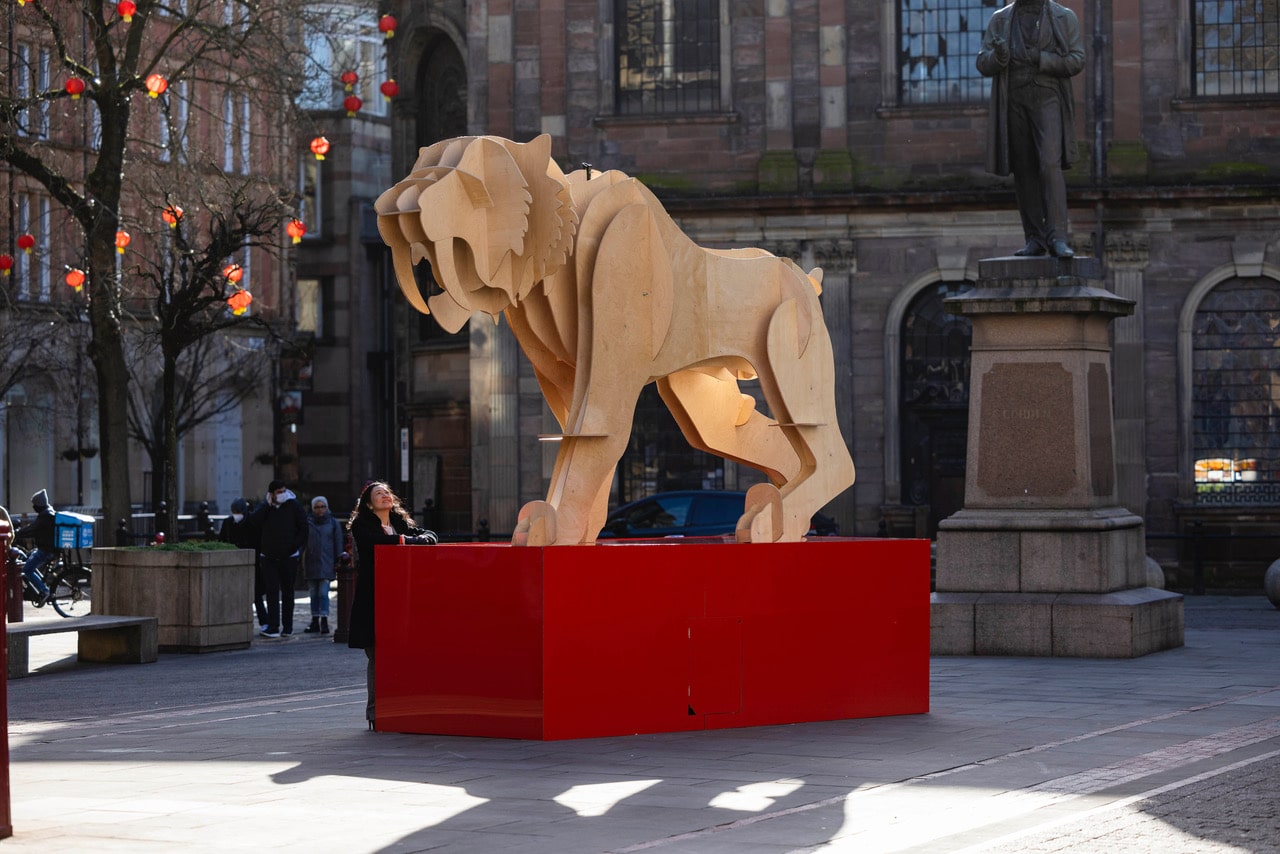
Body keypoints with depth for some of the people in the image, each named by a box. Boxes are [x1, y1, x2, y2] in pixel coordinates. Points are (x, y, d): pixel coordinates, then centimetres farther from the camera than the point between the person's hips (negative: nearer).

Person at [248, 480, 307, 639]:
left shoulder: (293, 507, -1)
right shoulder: (265, 509, 4)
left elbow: (304, 527, 1)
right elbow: (253, 522, -12)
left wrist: (297, 545, -7)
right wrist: (267, 505, -15)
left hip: (289, 558, -1)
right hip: (269, 558, 1)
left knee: (287, 592, 8)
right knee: (272, 591, -7)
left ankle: (287, 626, 16)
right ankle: (273, 627, -10)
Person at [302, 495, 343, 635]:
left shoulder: (333, 523, 5)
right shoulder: (308, 523, 5)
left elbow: (338, 544, 6)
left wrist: (338, 563, 0)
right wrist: (302, 564, 1)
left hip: (326, 564, -2)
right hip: (311, 564, 2)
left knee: (323, 592, -10)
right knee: (314, 593, 7)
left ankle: (324, 621, -11)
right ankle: (315, 622, 13)